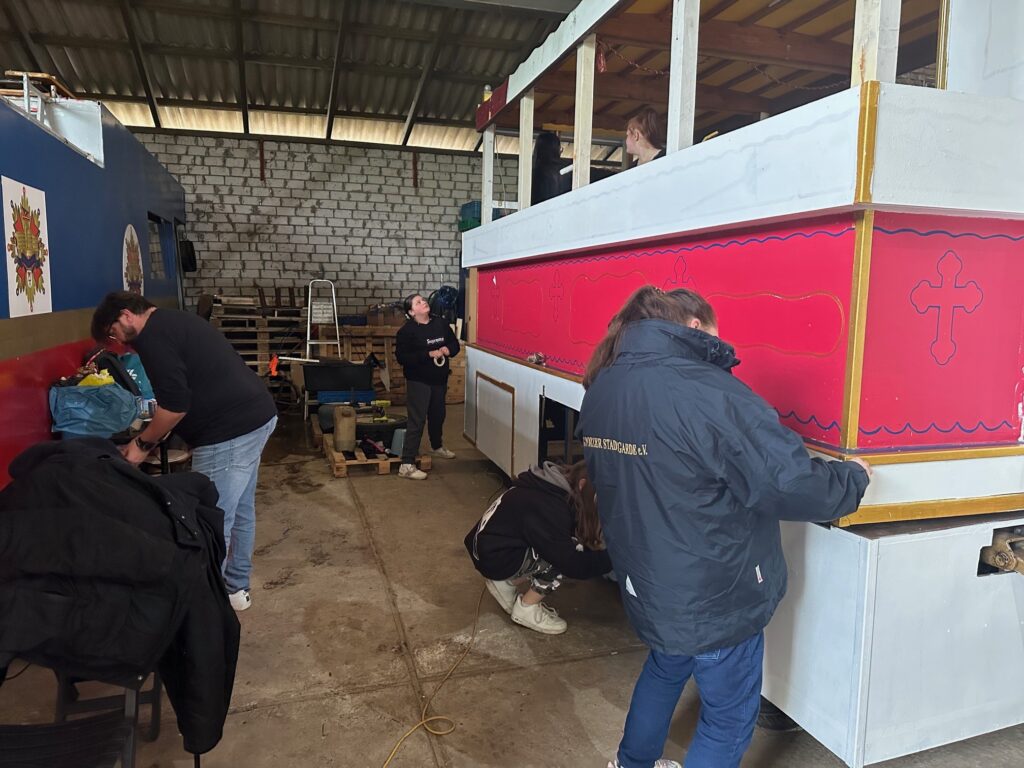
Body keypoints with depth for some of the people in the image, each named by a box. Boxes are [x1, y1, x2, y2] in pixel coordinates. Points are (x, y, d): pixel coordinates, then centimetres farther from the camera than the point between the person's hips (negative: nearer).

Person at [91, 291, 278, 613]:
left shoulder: (152, 336, -10)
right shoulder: (176, 321, 22)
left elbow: (176, 403, -18)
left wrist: (142, 443, -3)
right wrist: (153, 433, 25)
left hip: (230, 431, -11)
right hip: (256, 415, 11)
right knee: (240, 510, 20)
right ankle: (236, 588, 33)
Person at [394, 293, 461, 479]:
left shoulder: (441, 324, 3)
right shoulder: (406, 331, -14)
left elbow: (455, 343, 12)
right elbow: (402, 357, -21)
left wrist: (448, 350, -12)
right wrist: (429, 354, -25)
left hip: (440, 380, 7)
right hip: (418, 382, -6)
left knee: (438, 415, 24)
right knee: (417, 421, -10)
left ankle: (437, 446, 50)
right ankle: (407, 465, -7)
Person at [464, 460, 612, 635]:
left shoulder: (549, 488, 1)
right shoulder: (546, 507, -27)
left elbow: (563, 541, 11)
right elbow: (570, 563, -25)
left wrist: (596, 548, -2)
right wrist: (609, 557, -16)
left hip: (490, 547, 9)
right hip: (494, 557, -9)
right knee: (559, 556, -17)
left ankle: (506, 584, 15)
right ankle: (526, 609, 0)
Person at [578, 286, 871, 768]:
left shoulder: (600, 389, -2)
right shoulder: (708, 393, -26)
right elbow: (792, 486, -24)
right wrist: (853, 476, -5)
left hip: (644, 582, 7)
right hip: (717, 598, -7)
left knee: (664, 669, 34)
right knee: (729, 718, 17)